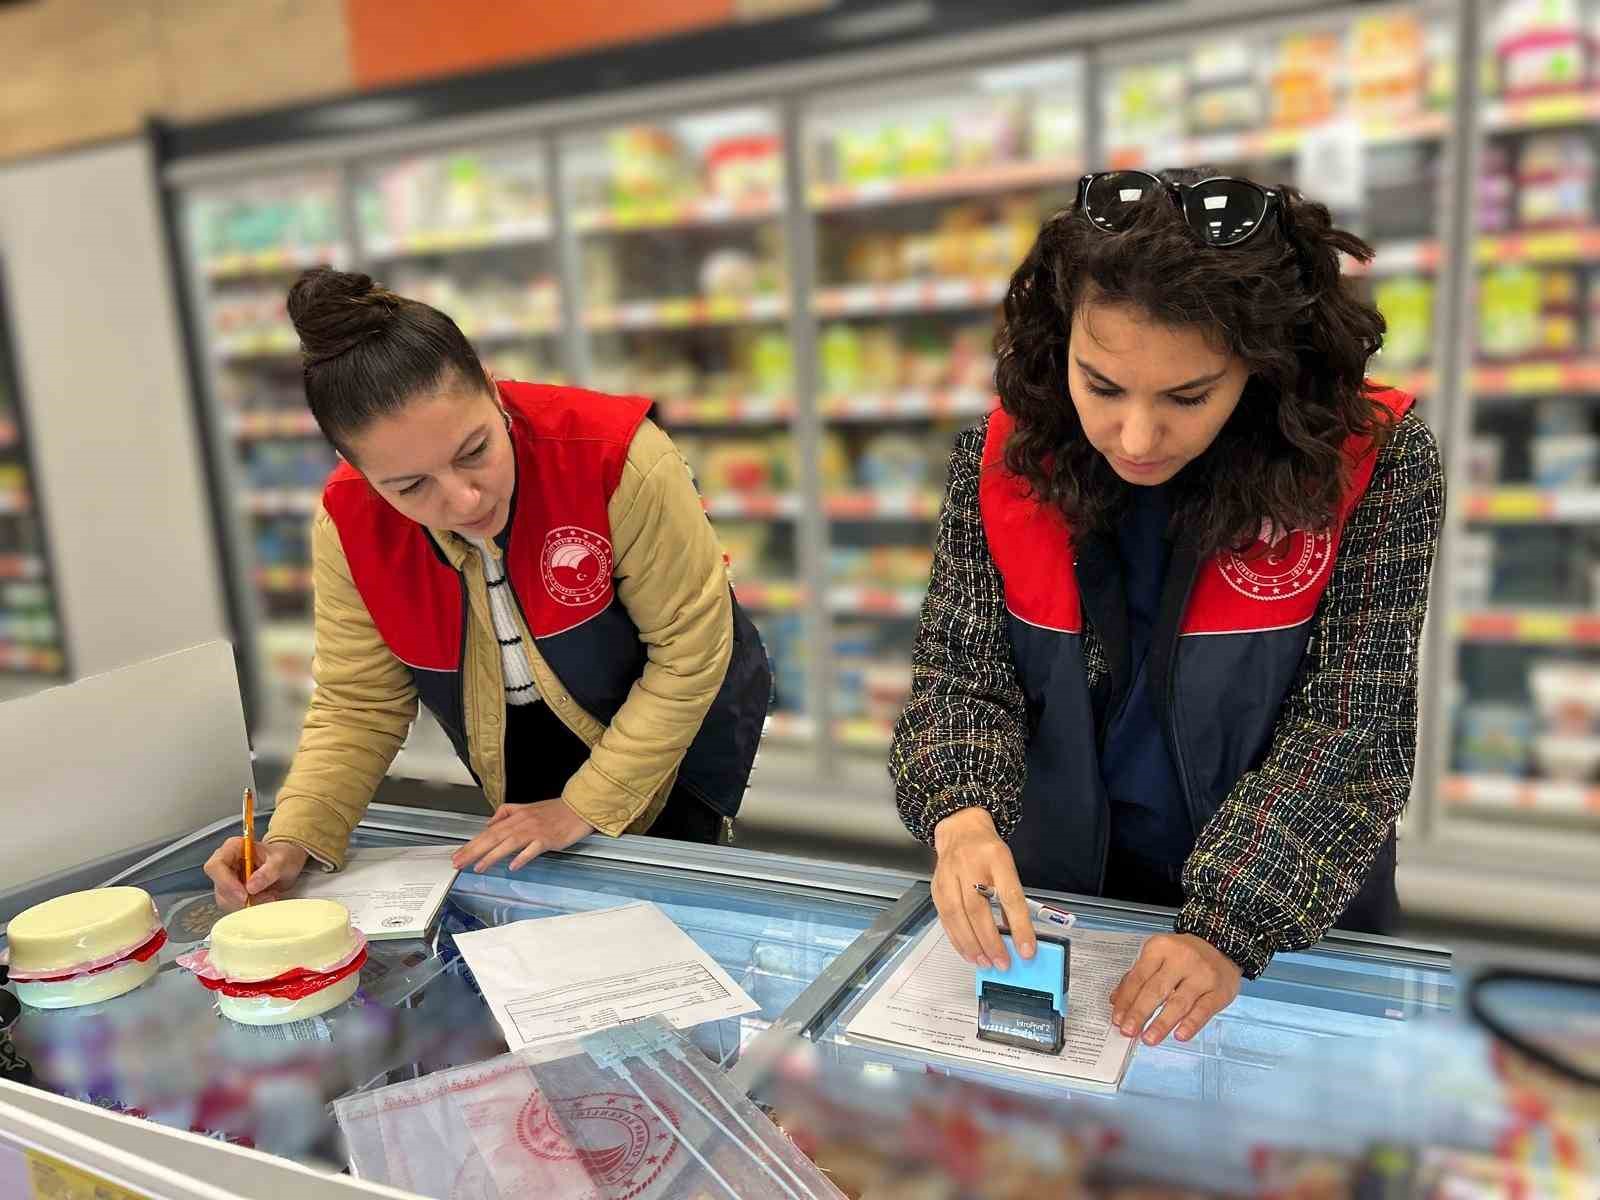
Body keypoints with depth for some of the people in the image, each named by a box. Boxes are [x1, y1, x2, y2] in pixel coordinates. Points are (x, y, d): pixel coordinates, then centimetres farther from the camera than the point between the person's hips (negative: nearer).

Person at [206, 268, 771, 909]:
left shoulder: (616, 457, -35)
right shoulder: (348, 525, -22)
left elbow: (688, 651, -25)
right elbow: (357, 707, -10)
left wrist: (586, 809, -22)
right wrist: (293, 840, -26)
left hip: (676, 723, -3)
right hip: (525, 753, 3)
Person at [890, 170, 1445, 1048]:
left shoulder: (1373, 465, -16)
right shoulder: (1001, 458, -13)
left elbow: (1348, 735, -16)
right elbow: (962, 679, -11)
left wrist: (1234, 928, -28)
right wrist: (962, 816, -31)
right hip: (1057, 897, 1)